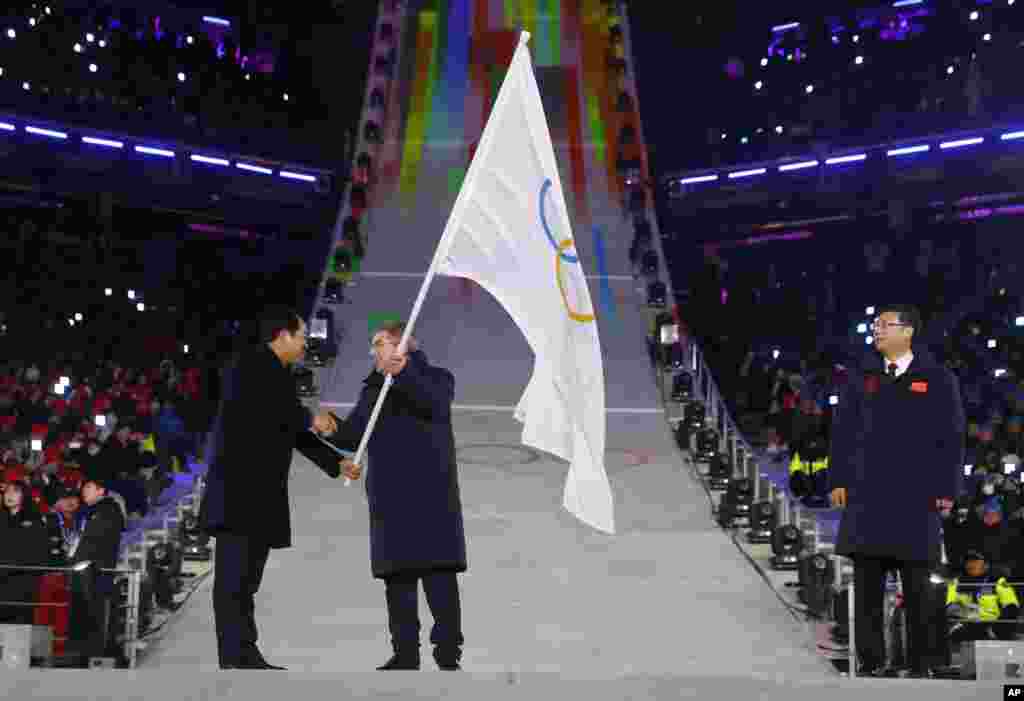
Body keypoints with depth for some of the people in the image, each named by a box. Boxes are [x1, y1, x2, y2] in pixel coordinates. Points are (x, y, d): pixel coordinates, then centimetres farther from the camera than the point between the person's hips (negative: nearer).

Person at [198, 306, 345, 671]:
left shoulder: (279, 375, 22)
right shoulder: (250, 361, -4)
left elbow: (293, 433, 27)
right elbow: (260, 405, -22)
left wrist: (335, 462, 23)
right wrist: (309, 418, -12)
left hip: (263, 494, 9)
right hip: (238, 489, -9)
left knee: (247, 578, 5)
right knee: (234, 575, -11)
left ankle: (247, 655, 4)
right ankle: (234, 658, -14)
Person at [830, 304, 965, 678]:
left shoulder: (937, 380, 4)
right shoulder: (863, 382, 13)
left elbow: (951, 438, 1)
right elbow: (843, 434, 11)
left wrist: (947, 489, -5)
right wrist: (838, 480, 1)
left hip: (916, 497, -3)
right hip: (866, 496, 3)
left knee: (917, 584, 2)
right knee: (867, 583, 3)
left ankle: (921, 664, 9)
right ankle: (872, 661, 9)